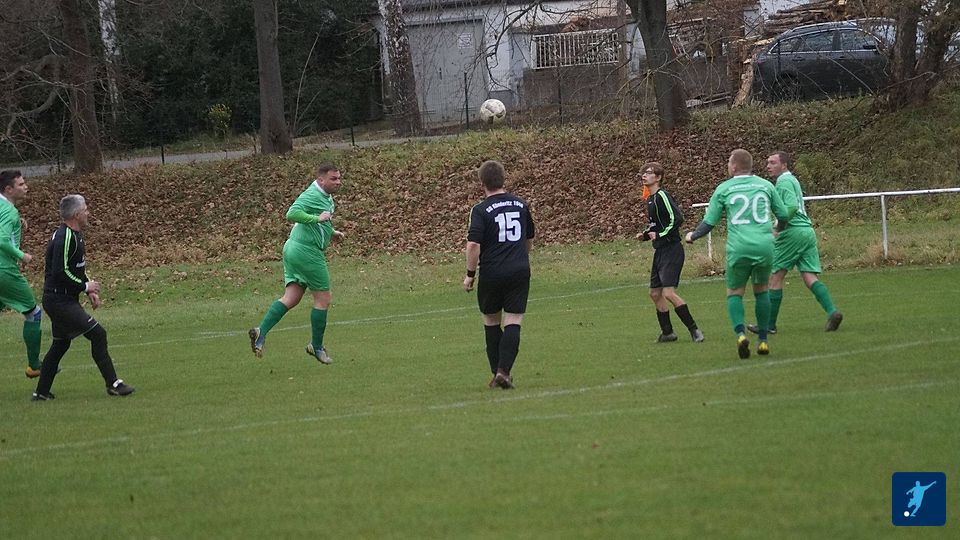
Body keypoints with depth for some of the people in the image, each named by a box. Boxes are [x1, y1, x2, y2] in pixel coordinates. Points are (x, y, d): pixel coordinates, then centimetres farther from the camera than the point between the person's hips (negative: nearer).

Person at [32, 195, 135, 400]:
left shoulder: (74, 235, 14)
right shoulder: (65, 238, -20)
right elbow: (61, 273, -26)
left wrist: (89, 290, 12)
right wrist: (86, 286, -15)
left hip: (60, 300, 11)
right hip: (60, 301, -11)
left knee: (60, 344, 16)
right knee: (97, 334, -10)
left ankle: (42, 392, 21)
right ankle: (113, 384, -7)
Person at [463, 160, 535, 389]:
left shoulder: (481, 210, -7)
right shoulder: (521, 205, 8)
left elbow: (473, 245, -17)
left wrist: (470, 274, -7)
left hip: (491, 274, -2)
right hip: (520, 272, 2)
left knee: (491, 322, 15)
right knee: (513, 323, -1)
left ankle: (497, 372, 18)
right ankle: (504, 371, -14)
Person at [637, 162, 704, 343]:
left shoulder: (662, 196, -13)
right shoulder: (650, 199, 15)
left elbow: (677, 219, -22)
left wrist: (660, 235, -19)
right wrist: (646, 234, 10)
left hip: (671, 249, -10)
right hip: (660, 251, 10)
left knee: (668, 292, -17)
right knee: (655, 293, 11)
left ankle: (694, 330, -11)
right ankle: (667, 332, 21)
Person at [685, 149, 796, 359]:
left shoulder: (724, 189, 4)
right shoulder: (765, 186, 10)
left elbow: (709, 222, 6)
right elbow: (784, 215, 18)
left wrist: (692, 235, 26)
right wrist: (779, 226, 42)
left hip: (738, 247, -2)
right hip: (765, 245, 2)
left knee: (734, 293, 11)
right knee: (761, 290, 19)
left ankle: (740, 333, -14)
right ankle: (763, 340, 15)